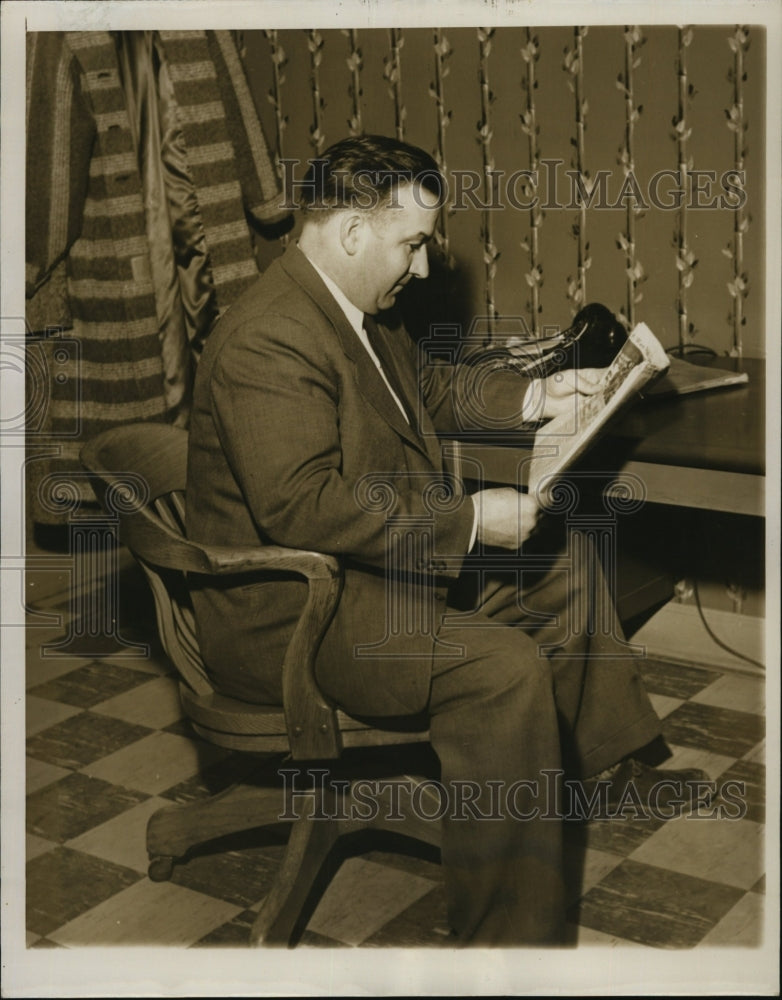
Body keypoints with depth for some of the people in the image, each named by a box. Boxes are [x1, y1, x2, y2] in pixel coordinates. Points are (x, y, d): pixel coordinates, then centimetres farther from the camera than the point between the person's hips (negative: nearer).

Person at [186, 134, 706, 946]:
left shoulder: (363, 310, 8)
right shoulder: (267, 341, -25)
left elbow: (427, 387, 27)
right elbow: (303, 506, -32)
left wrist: (531, 396, 14)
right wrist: (469, 521, -28)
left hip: (386, 557, 11)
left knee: (565, 576, 16)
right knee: (502, 666, -28)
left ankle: (612, 760, 36)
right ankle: (507, 934, -18)